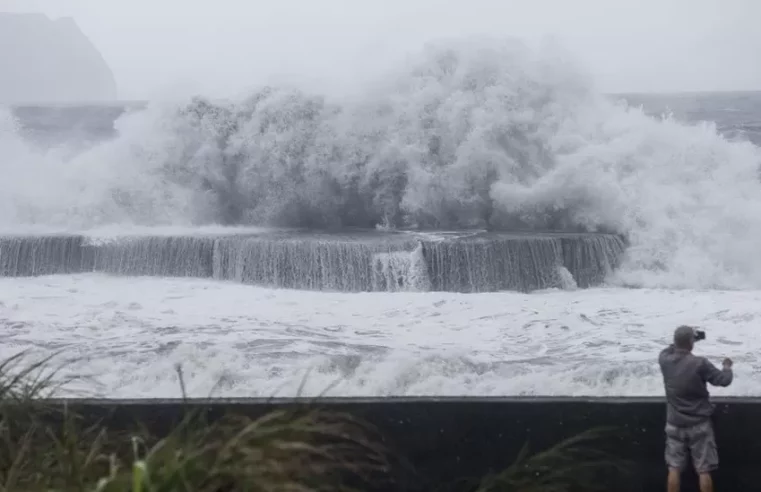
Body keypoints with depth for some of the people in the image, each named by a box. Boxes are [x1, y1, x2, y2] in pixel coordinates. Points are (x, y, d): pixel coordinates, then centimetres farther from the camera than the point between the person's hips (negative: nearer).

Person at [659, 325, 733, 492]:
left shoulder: (665, 361, -6)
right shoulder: (700, 364, -17)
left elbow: (666, 351, 19)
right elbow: (724, 380, -7)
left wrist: (681, 340, 22)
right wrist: (727, 367, 13)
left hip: (675, 425, 3)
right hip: (699, 425, -3)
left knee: (674, 469, 8)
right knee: (704, 471, 3)